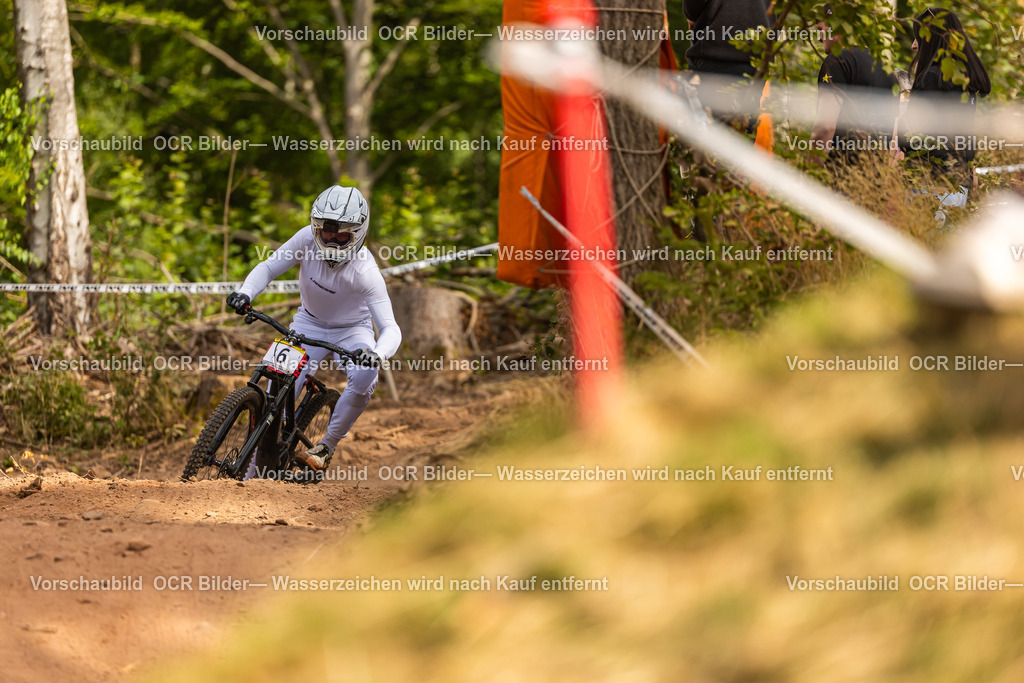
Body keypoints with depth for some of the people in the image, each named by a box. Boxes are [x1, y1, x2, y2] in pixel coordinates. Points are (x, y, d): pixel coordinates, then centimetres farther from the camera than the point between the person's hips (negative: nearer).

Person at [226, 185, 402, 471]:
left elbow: (390, 328, -35)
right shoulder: (307, 239, -24)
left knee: (365, 375, -32)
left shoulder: (365, 271, -32)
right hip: (310, 323, 2)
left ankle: (326, 446, -13)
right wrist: (245, 293, -36)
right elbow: (269, 267, -15)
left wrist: (378, 354, -58)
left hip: (352, 330, -2)